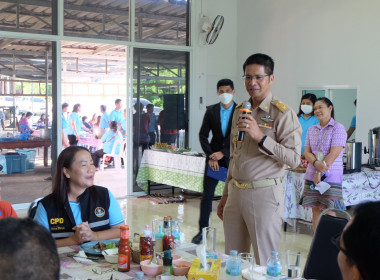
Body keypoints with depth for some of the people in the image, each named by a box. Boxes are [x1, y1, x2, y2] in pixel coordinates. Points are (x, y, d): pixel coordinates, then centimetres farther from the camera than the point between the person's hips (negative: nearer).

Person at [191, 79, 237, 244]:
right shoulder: (211, 111, 5)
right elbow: (203, 135, 4)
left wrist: (223, 153, -12)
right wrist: (211, 156, -7)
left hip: (232, 158, -2)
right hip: (214, 157, 2)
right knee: (207, 195, 1)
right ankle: (202, 230, 11)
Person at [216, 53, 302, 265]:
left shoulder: (283, 114, -6)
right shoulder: (239, 111, 15)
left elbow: (294, 159, -15)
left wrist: (260, 137, -22)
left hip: (265, 194, -6)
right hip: (236, 192, 6)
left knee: (266, 263, 0)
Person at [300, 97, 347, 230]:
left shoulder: (338, 128, -3)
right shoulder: (312, 130, 14)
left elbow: (334, 153, -11)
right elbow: (307, 152, 6)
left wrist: (320, 173, -14)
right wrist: (316, 163, -16)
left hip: (331, 176, -5)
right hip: (312, 176, 5)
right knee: (316, 210, 7)